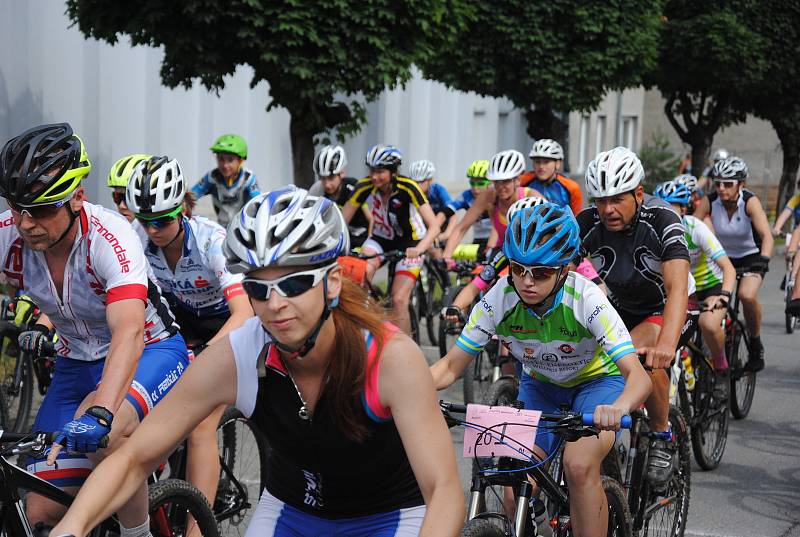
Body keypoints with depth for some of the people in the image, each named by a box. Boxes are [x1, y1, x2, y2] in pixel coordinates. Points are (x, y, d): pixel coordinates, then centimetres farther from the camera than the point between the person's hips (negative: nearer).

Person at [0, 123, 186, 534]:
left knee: (101, 432, -36)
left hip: (149, 351, -5)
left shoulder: (109, 236, -30)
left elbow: (128, 332, -42)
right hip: (77, 363, 5)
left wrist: (99, 413, -56)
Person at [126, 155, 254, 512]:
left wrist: (204, 355, -53)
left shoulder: (212, 241, -30)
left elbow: (244, 313, -38)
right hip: (179, 321, 6)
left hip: (225, 326, -5)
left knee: (200, 429, -17)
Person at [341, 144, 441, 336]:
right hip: (381, 239, 3)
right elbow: (342, 221, -17)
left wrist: (419, 249, -48)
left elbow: (434, 226, -30)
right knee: (363, 271, -28)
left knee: (399, 300, -15)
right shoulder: (365, 187, -19)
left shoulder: (407, 188, -27)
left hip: (409, 242, -3)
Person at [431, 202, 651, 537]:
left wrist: (618, 408, -61)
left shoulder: (586, 299, -33)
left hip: (597, 379, -3)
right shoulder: (499, 299, -25)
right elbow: (451, 366, -18)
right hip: (540, 384, 3)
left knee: (579, 466, -27)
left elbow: (638, 375, -39)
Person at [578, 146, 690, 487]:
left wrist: (666, 344, -55)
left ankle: (662, 436, -12)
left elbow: (678, 287, -38)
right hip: (615, 308, 4)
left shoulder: (661, 220, -27)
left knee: (645, 358, -34)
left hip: (661, 309, -4)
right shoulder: (586, 224, -18)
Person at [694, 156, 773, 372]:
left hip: (750, 256, -3)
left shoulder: (750, 202, -24)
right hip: (722, 256, 3)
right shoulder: (709, 202, -17)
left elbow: (766, 235, -33)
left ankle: (756, 345, -5)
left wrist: (763, 260, -49)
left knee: (747, 295, -29)